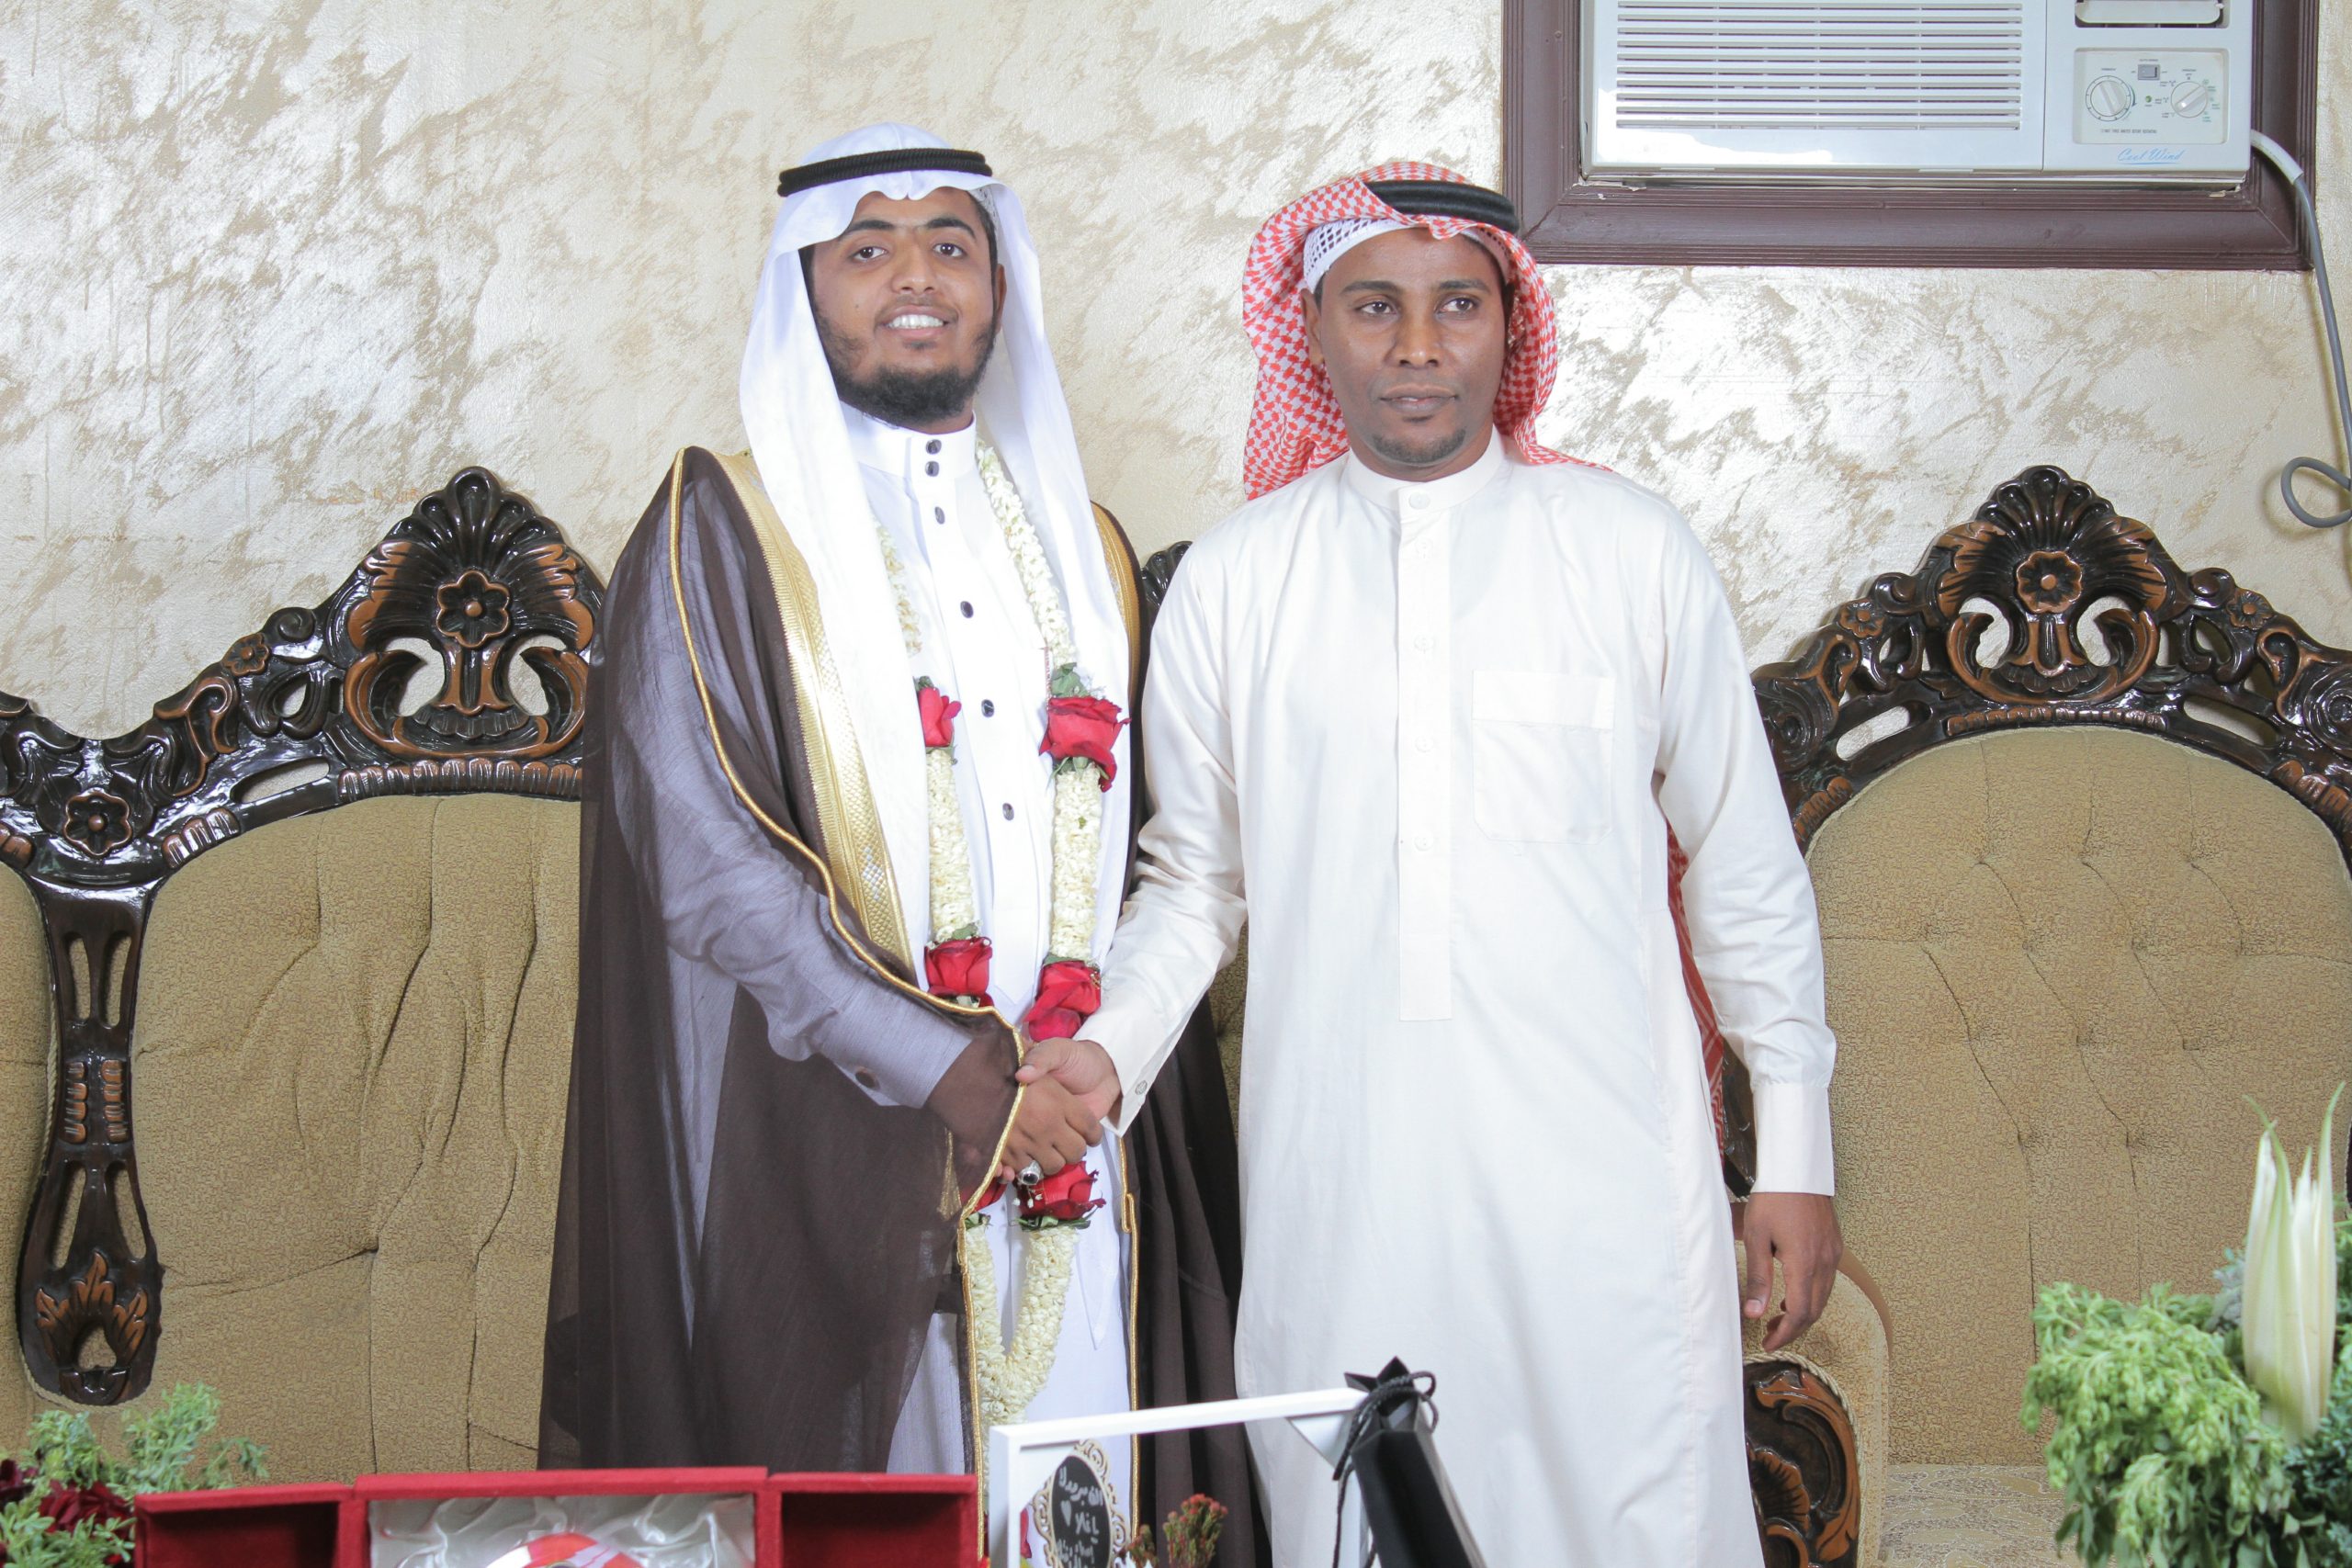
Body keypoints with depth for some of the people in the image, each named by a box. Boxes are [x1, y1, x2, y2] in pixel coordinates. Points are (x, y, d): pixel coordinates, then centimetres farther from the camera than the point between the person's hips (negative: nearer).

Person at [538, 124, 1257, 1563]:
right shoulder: (722, 531, 0)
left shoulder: (1085, 543, 16)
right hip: (830, 1147, -4)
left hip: (1079, 1152, 4)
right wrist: (944, 1072, -16)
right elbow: (701, 853, -10)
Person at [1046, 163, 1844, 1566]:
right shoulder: (1231, 581, 5)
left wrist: (1796, 1147, 7)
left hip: (1603, 1175, -1)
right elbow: (1196, 878, 12)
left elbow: (1746, 869, 7)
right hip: (1336, 1184, 1)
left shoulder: (1635, 553, 2)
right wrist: (1108, 1051, -5)